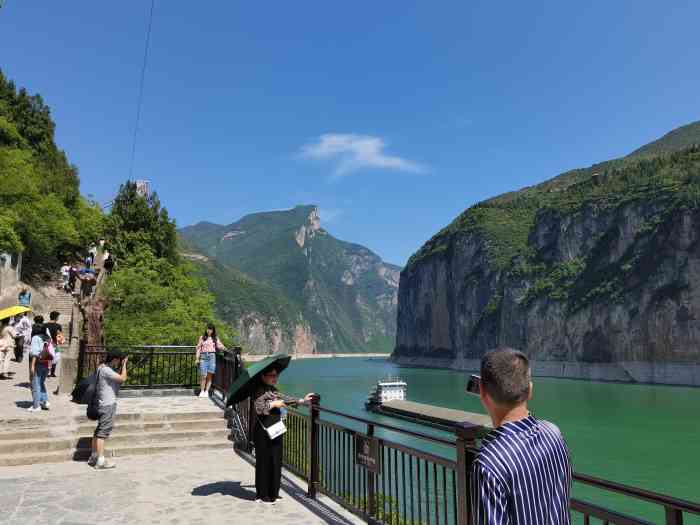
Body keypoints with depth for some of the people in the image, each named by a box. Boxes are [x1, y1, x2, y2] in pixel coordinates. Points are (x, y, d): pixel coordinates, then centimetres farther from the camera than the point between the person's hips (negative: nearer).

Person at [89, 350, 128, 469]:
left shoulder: (103, 367, 11)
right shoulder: (106, 370, -19)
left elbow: (118, 381, 17)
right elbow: (123, 378, -24)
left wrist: (122, 366, 8)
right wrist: (124, 365, -13)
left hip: (106, 404, 10)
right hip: (108, 405, -10)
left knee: (99, 431, 16)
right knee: (103, 432, -6)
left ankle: (93, 457, 25)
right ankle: (100, 461, -1)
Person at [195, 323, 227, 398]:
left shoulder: (215, 338, 12)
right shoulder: (202, 337, 9)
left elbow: (219, 345, 0)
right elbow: (198, 348, 8)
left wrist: (223, 348, -21)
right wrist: (197, 358, 2)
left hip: (212, 356, 1)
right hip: (203, 357, -1)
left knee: (210, 375, 0)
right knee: (203, 375, -5)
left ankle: (206, 391, 8)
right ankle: (202, 391, 7)